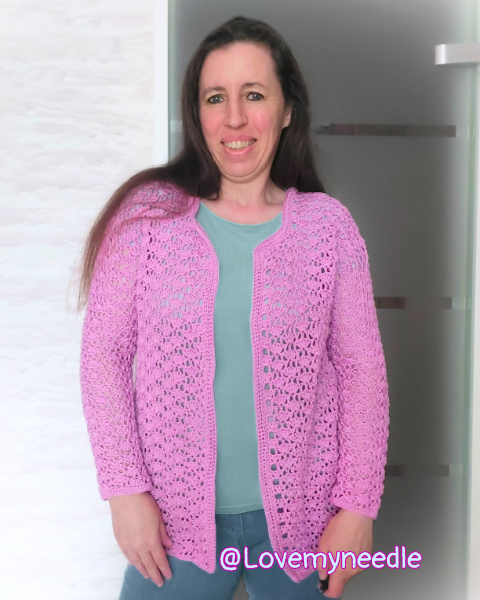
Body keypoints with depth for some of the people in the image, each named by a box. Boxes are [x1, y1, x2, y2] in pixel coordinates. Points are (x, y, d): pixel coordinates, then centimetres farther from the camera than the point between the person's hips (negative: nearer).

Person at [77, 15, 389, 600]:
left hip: (298, 518, 1)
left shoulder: (328, 225, -5)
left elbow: (362, 371, -2)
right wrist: (125, 491, -8)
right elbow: (103, 355, -4)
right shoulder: (148, 215, -6)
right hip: (176, 517, 0)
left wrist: (358, 507, -5)